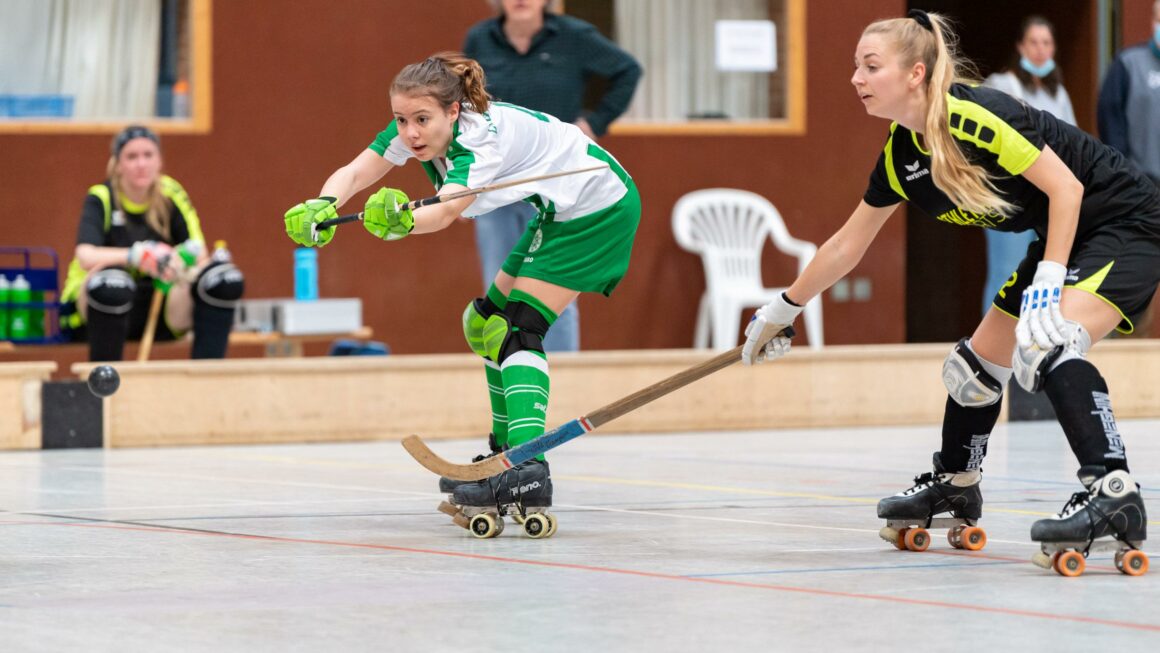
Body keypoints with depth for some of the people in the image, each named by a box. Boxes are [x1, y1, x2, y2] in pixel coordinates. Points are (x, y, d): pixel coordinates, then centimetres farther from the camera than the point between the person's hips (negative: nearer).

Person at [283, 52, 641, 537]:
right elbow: (355, 173, -20)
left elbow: (447, 211, -49)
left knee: (517, 329, -20)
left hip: (599, 211, -10)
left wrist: (404, 221, -70)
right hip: (559, 212, 10)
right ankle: (505, 454, 25)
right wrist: (323, 206, -42)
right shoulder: (413, 129, -9)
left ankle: (528, 474, -33)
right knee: (487, 323, 14)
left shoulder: (483, 138, -32)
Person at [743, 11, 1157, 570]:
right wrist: (780, 311, 21)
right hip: (1065, 240, 9)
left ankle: (1113, 492, -37)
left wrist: (1047, 285, -30)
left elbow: (1066, 185, -24)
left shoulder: (973, 116, -26)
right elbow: (847, 246, 15)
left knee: (1047, 350, -31)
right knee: (978, 361, 16)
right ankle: (954, 485, 38)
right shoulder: (901, 153, 2)